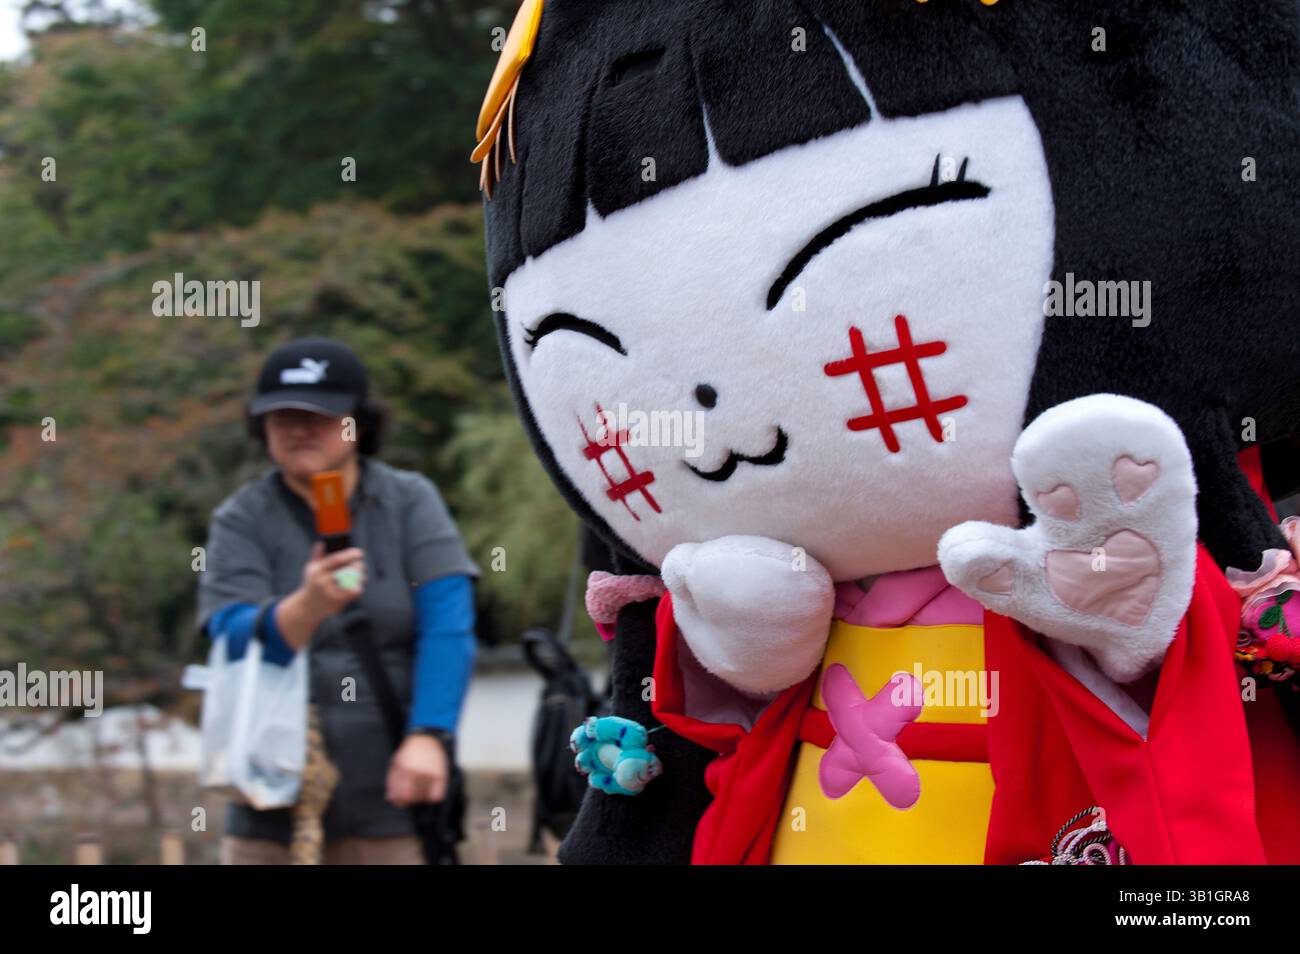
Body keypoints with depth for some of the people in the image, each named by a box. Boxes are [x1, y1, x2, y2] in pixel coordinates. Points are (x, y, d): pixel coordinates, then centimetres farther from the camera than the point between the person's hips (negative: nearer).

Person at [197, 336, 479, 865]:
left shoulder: (410, 502, 5)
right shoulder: (241, 520, 4)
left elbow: (448, 627, -5)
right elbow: (235, 641, -9)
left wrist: (429, 736, -18)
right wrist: (308, 607, -30)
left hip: (392, 805, 0)